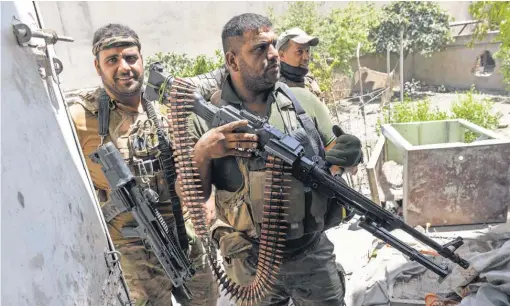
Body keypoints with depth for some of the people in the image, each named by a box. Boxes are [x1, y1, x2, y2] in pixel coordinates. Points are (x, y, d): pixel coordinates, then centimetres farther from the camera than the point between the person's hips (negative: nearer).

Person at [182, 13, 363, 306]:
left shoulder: (303, 100, -2)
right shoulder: (205, 117, -8)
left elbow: (339, 153, 6)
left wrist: (349, 153, -17)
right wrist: (202, 153, -23)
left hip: (313, 253, 2)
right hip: (251, 263, -1)